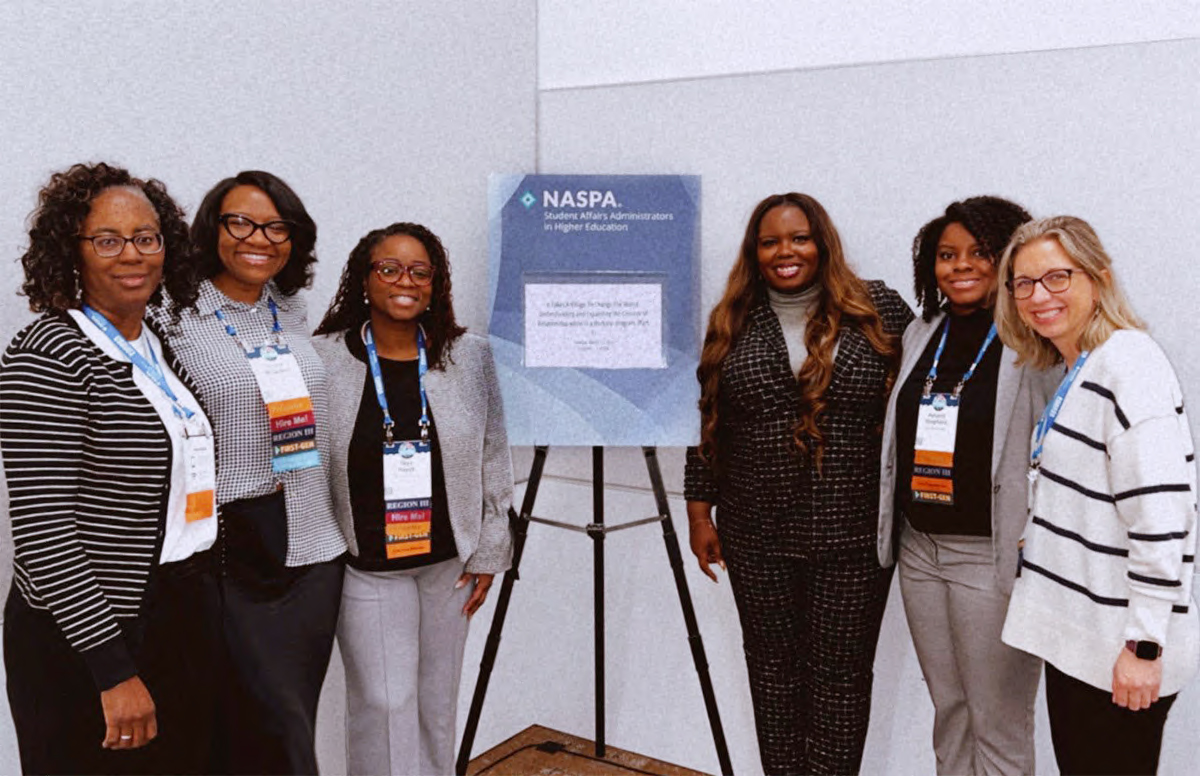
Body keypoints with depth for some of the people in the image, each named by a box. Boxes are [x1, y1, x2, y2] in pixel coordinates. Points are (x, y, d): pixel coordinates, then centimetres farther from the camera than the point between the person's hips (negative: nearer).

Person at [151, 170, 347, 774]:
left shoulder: (292, 311, 11)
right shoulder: (177, 320, -7)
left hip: (312, 547, 6)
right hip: (231, 550, -5)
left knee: (295, 718, 12)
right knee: (274, 727, -3)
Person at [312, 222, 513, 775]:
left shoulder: (471, 357, -2)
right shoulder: (323, 360, -8)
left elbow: (493, 458, 4)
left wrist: (490, 550, 4)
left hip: (449, 561, 2)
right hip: (366, 565, -2)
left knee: (437, 699, 15)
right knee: (385, 702, -1)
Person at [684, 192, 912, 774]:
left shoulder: (879, 311, -1)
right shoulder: (731, 324, 5)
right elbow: (708, 424, 9)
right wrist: (699, 513, 7)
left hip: (854, 533, -2)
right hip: (758, 535, 2)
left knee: (841, 673, 5)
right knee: (773, 669, 12)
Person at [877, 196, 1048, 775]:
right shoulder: (923, 334, 11)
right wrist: (891, 526, 17)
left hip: (991, 553, -6)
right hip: (919, 547, 6)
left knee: (998, 721, 5)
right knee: (948, 707, 18)